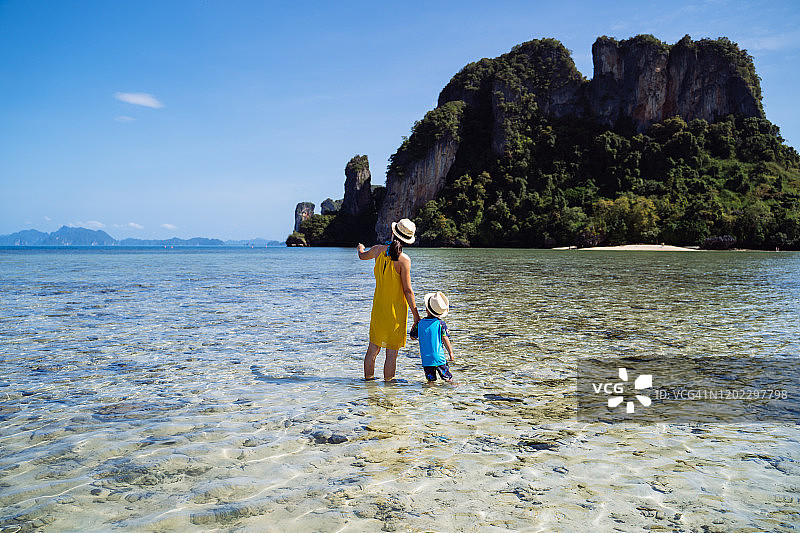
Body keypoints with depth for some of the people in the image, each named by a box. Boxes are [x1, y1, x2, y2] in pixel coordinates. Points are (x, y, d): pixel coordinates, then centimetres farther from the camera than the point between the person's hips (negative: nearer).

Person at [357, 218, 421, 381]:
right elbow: (408, 291, -16)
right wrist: (416, 315, -9)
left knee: (373, 347, 16)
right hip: (397, 308, -5)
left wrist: (360, 248, 45)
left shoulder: (378, 250, -3)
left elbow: (362, 256, 21)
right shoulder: (404, 260, -17)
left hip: (378, 305, 5)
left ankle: (368, 378, 28)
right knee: (392, 351, 2)